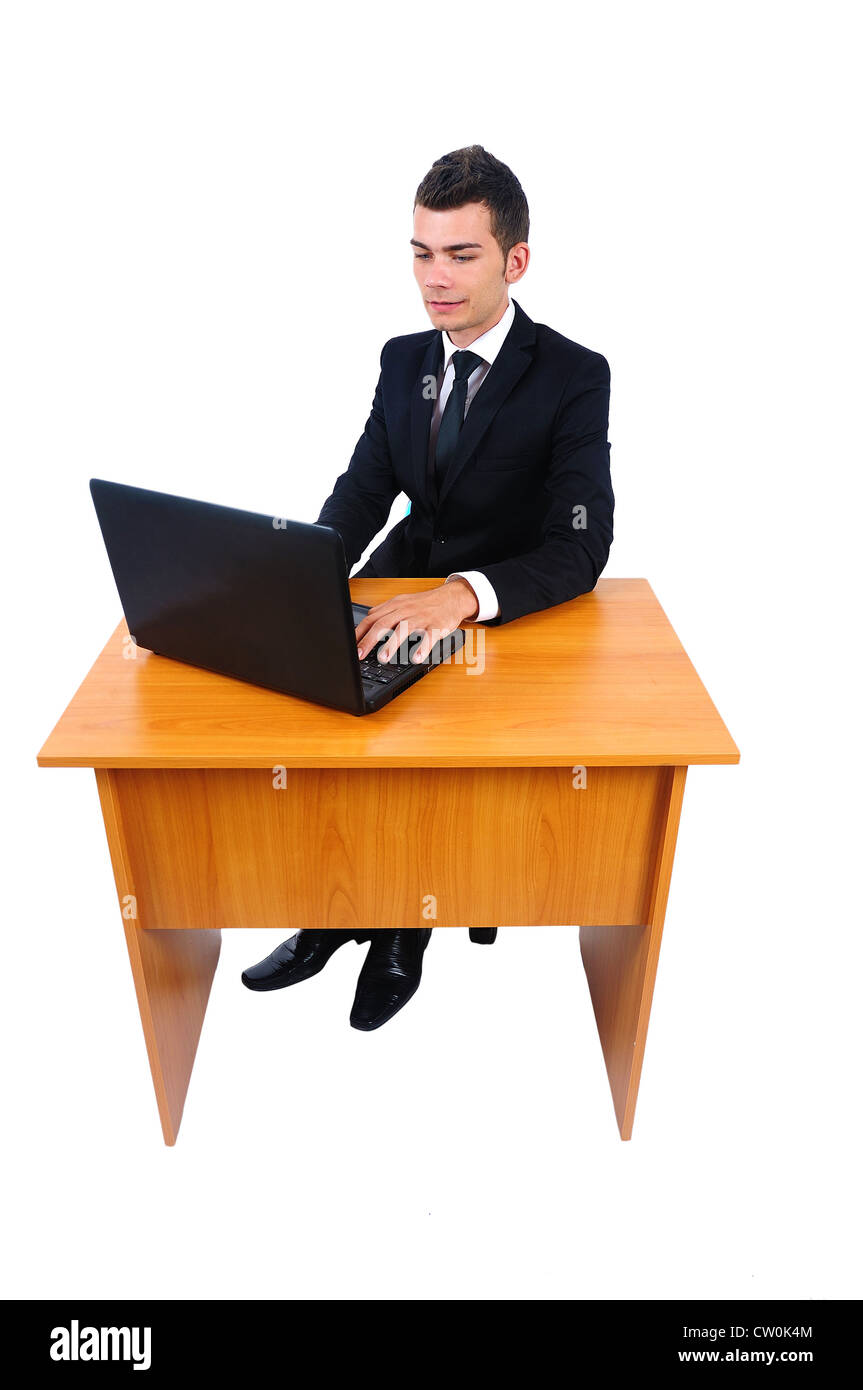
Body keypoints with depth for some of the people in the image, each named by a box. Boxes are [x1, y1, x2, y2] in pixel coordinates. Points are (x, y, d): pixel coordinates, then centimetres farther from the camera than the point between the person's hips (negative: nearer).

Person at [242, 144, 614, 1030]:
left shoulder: (574, 376, -12)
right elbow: (363, 490, 1)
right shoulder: (403, 361, 6)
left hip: (513, 615, -5)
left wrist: (464, 593, -42)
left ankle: (401, 930, 6)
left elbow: (580, 549, -22)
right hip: (403, 586, 5)